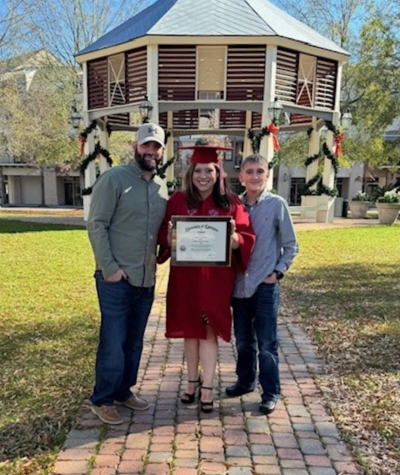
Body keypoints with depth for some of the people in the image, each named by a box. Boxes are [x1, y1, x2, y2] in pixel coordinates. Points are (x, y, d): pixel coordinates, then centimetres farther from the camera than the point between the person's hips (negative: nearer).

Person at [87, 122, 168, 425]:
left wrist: (160, 257, 4)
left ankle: (123, 391, 33)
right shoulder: (114, 178, -8)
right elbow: (96, 224, -11)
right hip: (116, 278, -6)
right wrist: (109, 267, -16)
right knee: (113, 341, 2)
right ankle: (102, 400, 20)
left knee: (134, 341, 16)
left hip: (146, 279, 6)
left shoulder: (162, 187, 10)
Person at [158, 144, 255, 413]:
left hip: (216, 278, -1)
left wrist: (232, 236, -26)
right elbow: (164, 236, 2)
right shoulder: (178, 201, 1)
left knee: (209, 331, 4)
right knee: (190, 329, 13)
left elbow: (247, 239, -4)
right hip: (185, 276, 2)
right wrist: (171, 236, -21)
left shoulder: (231, 203, -1)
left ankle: (207, 387, 17)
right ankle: (193, 380, 31)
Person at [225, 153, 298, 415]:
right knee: (243, 339, 17)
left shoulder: (277, 204, -6)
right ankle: (246, 381, 37)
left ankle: (271, 392, 21)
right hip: (239, 282, 4)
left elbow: (290, 245, 0)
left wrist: (278, 272, -7)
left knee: (267, 342, 4)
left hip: (266, 284, -3)